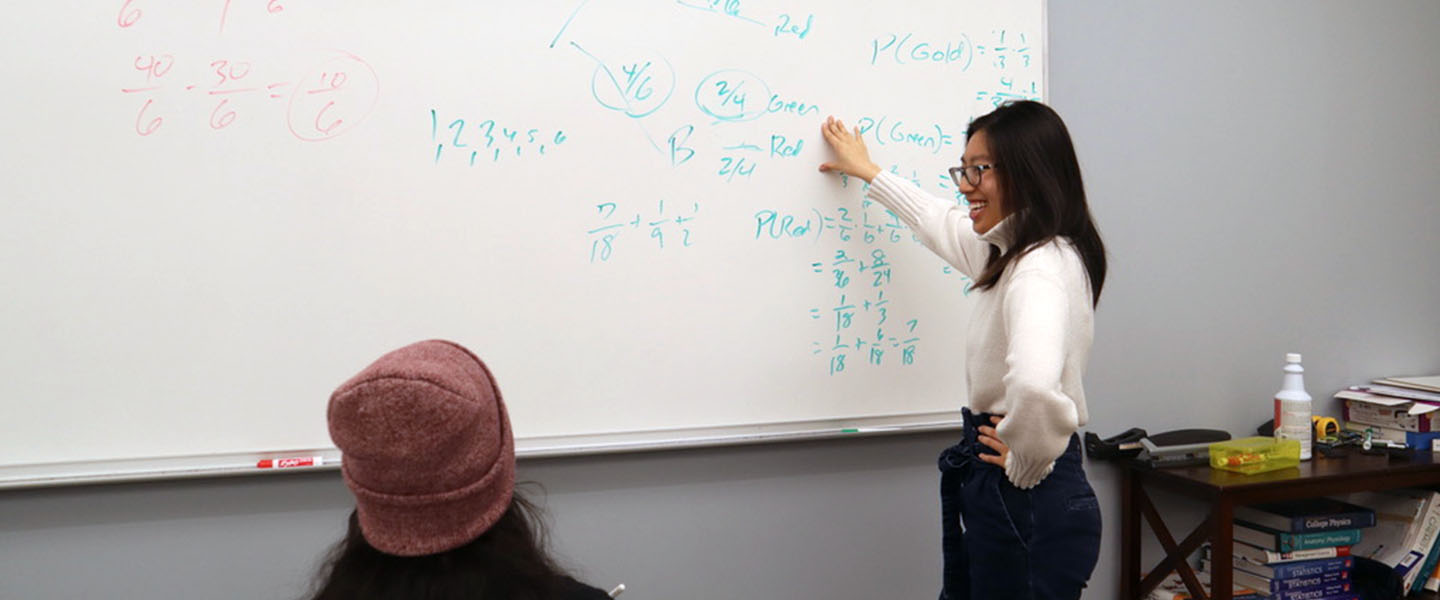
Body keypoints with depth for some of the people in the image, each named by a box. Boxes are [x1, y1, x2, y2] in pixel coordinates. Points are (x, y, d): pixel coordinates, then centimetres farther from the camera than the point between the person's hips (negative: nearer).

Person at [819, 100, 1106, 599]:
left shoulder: (1042, 268, -22)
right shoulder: (1011, 252, 9)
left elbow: (1036, 385, -41)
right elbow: (943, 225, 30)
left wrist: (1025, 462, -23)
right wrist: (867, 172, 40)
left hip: (1028, 502, -10)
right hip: (998, 499, 10)